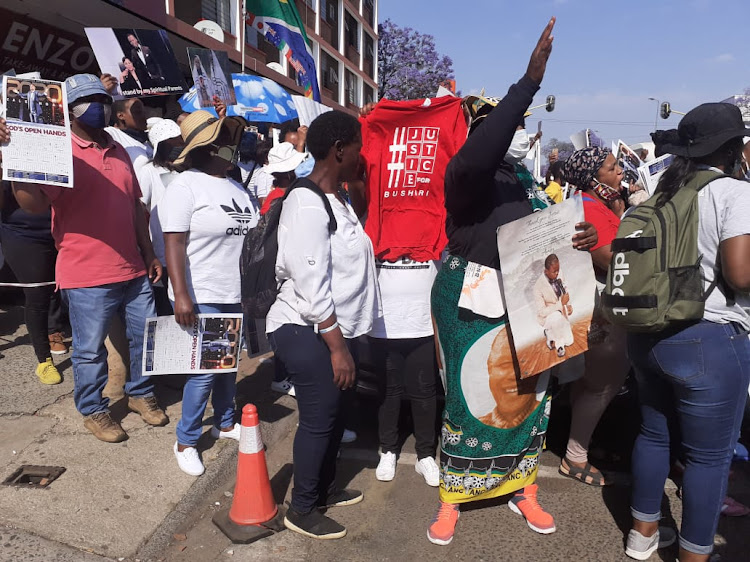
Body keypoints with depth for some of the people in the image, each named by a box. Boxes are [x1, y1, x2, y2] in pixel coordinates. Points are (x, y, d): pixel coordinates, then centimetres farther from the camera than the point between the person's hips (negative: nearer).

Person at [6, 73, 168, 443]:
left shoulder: (118, 152, 13)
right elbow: (33, 203, -20)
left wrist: (149, 255, 16)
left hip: (133, 270, 6)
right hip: (86, 276, -6)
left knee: (144, 337, 16)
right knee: (90, 350, 7)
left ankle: (140, 393, 36)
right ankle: (93, 411, 27)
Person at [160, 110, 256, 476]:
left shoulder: (236, 188, 13)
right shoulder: (185, 186, -10)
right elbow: (173, 244, -16)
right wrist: (181, 296, -23)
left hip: (237, 295, 7)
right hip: (203, 298, -7)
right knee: (204, 371, -3)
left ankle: (225, 423, 35)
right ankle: (185, 442, 15)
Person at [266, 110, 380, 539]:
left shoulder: (337, 200, 10)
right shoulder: (308, 204, -19)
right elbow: (311, 284, -22)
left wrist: (344, 339, 9)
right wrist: (337, 346, -20)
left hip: (334, 328, 9)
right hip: (308, 332, -9)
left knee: (334, 413, 19)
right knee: (318, 419, 3)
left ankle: (325, 487, 40)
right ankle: (302, 510, 23)